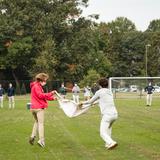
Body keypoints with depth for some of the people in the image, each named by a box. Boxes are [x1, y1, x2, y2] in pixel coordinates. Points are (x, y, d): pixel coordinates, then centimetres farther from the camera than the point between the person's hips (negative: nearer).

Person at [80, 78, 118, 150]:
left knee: (103, 133, -6)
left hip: (107, 115, -7)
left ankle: (111, 142, -29)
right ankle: (108, 143, 24)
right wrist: (95, 102, 56)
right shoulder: (110, 92, 20)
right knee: (108, 127, 32)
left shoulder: (99, 92, 0)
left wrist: (83, 103, 29)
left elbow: (91, 101, 11)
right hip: (114, 114, 7)